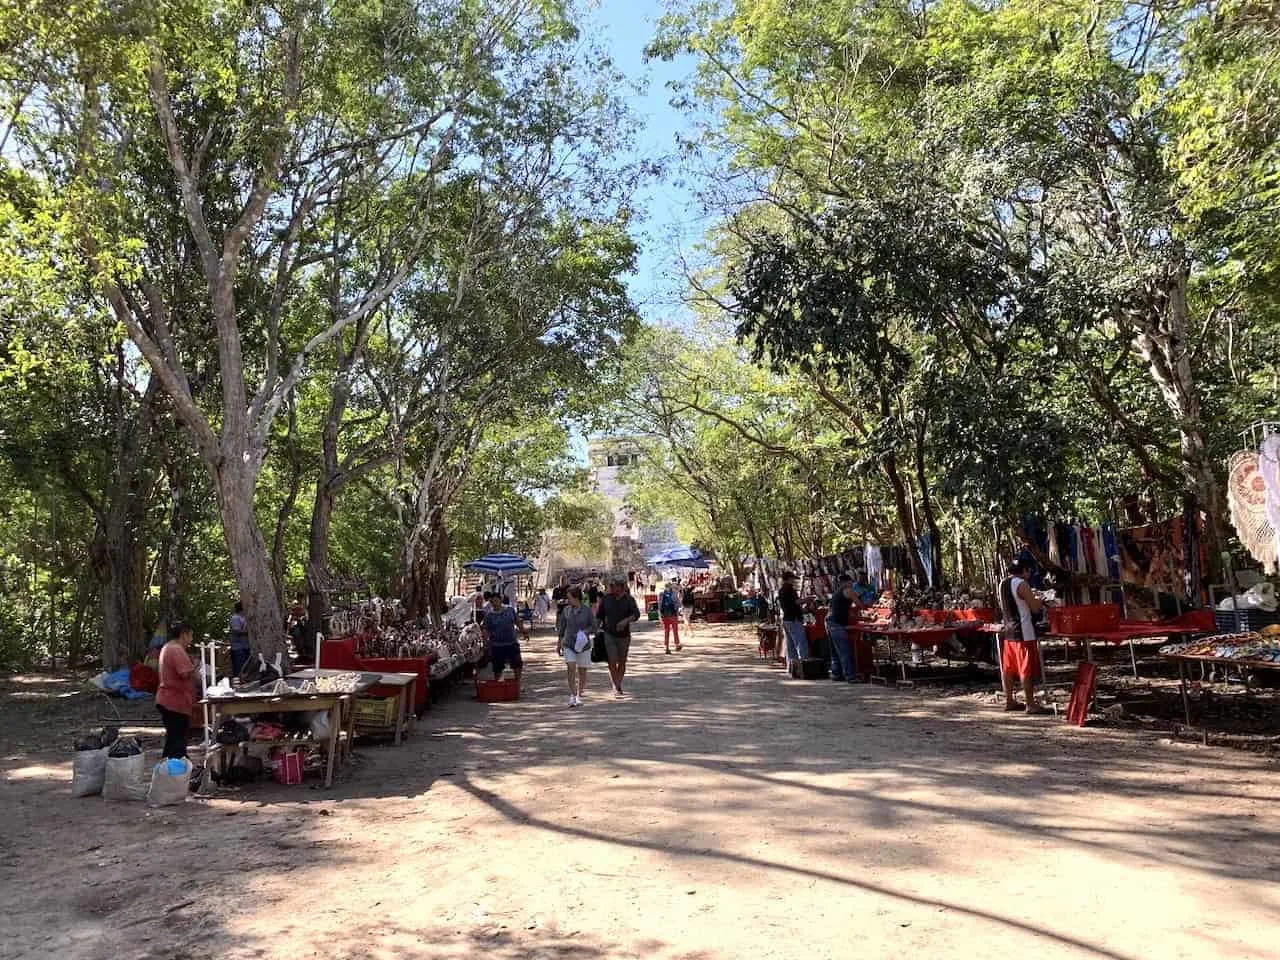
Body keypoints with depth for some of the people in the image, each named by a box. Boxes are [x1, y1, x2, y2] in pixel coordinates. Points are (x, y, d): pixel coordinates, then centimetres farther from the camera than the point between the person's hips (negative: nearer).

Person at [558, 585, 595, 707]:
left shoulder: (587, 610, -7)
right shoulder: (566, 610, 2)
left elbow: (594, 627, -1)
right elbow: (561, 627, 12)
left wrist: (584, 632, -19)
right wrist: (558, 643, 15)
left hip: (583, 645, -1)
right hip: (568, 644, 1)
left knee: (582, 671, 6)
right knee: (571, 668, -13)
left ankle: (579, 696, 20)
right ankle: (572, 695, -8)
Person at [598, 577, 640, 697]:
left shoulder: (629, 599, -3)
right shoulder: (605, 598, 1)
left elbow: (636, 614, -15)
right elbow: (599, 616, 10)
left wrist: (626, 621, -32)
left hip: (624, 635, 1)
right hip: (609, 634, -1)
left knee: (622, 663, 10)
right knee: (612, 662, -13)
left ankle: (619, 686, 27)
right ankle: (616, 688, -10)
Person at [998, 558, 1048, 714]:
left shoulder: (1002, 584, 11)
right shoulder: (1021, 584, -14)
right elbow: (1035, 608, -13)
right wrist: (1039, 601, 9)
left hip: (1008, 631, 8)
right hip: (1023, 632, -8)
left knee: (1008, 668, 11)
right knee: (1027, 669, -4)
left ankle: (1009, 701, 18)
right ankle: (1030, 704, -2)